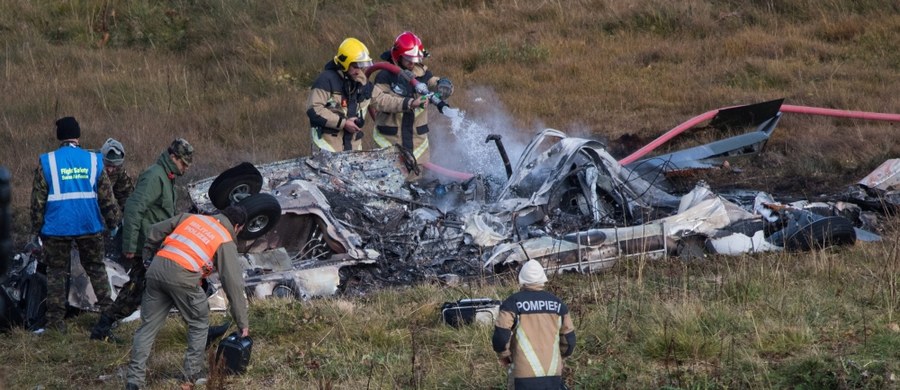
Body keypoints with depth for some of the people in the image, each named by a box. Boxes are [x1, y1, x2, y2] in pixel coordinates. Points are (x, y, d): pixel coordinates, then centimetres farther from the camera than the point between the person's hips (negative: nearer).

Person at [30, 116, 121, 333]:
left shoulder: (47, 162, -4)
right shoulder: (93, 161, 2)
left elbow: (38, 200, -2)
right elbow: (106, 197, 5)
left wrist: (36, 230, 5)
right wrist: (114, 221, 16)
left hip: (57, 228, -2)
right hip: (90, 226, 2)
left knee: (56, 272, 6)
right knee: (96, 267, 17)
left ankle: (56, 320, 4)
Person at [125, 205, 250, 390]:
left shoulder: (191, 217, 23)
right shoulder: (226, 242, 11)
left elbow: (155, 232, 22)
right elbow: (234, 284, 8)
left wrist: (148, 256, 35)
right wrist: (243, 323, 12)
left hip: (156, 270, 4)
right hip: (182, 277, -4)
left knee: (148, 327, 11)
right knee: (199, 325, 18)